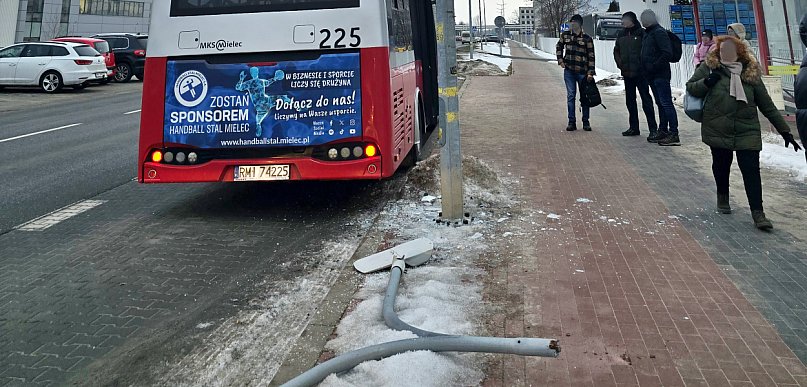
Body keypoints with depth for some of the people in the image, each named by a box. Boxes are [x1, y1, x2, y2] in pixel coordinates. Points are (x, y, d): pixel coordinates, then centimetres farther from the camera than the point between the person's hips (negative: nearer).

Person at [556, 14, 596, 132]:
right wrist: (560, 60, 9)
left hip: (582, 72, -2)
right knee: (570, 96, 2)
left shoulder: (587, 38, -3)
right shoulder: (565, 35, 5)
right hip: (569, 70, 2)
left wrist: (590, 72, -9)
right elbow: (559, 47, 22)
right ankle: (571, 122, 8)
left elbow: (591, 56, -4)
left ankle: (586, 122, 15)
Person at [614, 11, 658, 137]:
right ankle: (634, 128, 21)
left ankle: (653, 128, -4)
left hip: (640, 72, -6)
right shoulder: (621, 34, 10)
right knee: (630, 101, 12)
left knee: (646, 100, -5)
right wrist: (620, 64, 5)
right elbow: (616, 51, 18)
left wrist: (642, 66, -14)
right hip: (627, 73, 6)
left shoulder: (641, 33, -7)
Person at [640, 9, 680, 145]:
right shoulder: (648, 33, 17)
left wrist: (654, 67, -18)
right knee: (660, 103, 14)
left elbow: (667, 53, -20)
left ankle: (674, 134, -8)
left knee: (666, 103, -9)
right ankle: (663, 131, 21)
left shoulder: (659, 32, -12)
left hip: (661, 75, -10)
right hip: (652, 75, 10)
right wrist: (647, 69, 11)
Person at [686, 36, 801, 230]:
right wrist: (706, 83, -15)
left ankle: (758, 212, -5)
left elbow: (767, 105, 7)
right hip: (718, 130, 0)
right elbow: (690, 87, 8)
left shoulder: (751, 73, 2)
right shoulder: (709, 67, 0)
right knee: (721, 164, 15)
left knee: (751, 169, -7)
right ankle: (723, 196, 41)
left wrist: (784, 131, 7)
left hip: (747, 131, 0)